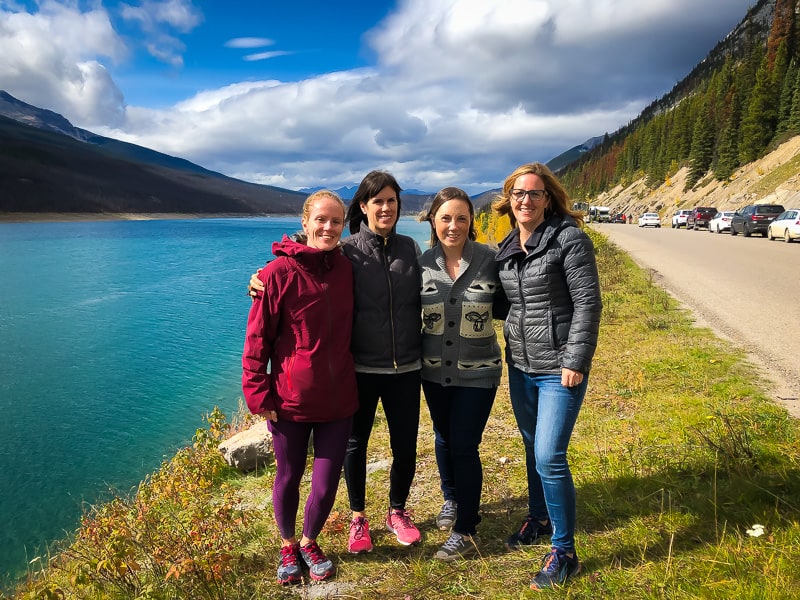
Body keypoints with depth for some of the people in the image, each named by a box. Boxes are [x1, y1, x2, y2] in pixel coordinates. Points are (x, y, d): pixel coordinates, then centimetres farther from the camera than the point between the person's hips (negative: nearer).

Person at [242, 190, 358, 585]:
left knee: (326, 485, 9)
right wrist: (257, 393, -9)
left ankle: (309, 542, 39)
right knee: (288, 479, 16)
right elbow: (257, 337, -8)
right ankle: (288, 546, 43)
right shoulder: (279, 272, -12)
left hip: (337, 399, 3)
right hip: (291, 400, -3)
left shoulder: (344, 269, 1)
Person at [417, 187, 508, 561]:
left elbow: (501, 308, 0)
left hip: (477, 372, -3)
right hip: (434, 371, 3)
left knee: (464, 446, -1)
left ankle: (465, 532, 16)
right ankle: (451, 499, 45)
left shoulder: (489, 260, -9)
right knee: (444, 439, 19)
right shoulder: (422, 263, -5)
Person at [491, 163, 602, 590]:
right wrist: (511, 346, 10)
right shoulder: (506, 248, 8)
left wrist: (576, 361, -18)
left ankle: (564, 552, 11)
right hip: (520, 365, 6)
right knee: (532, 448, 19)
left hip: (560, 368, -6)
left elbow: (588, 302, -15)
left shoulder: (568, 238, -11)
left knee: (549, 457, -7)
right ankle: (538, 518, 40)